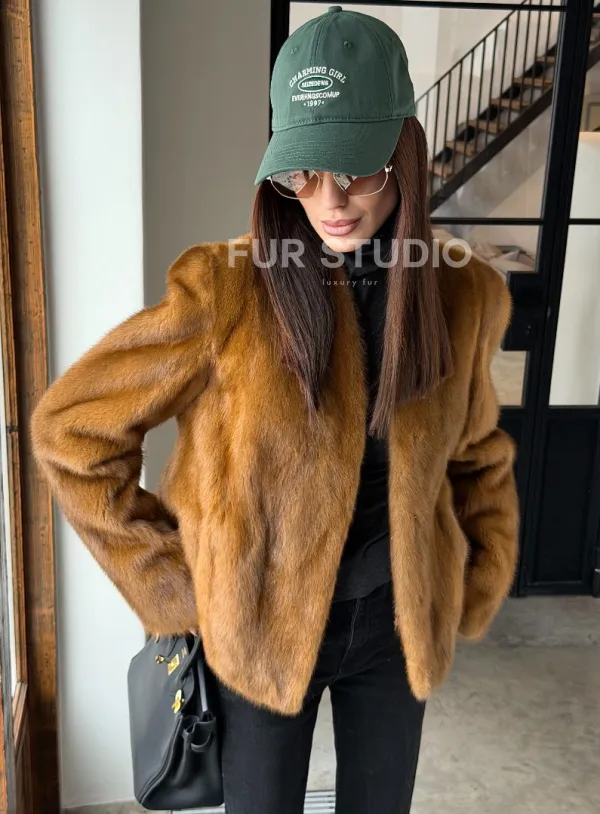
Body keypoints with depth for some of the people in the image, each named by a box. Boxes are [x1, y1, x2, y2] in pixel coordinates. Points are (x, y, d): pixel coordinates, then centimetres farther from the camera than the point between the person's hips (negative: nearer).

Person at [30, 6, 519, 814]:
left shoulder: (464, 293, -9)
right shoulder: (227, 293, -20)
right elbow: (69, 427, -13)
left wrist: (477, 585, 5)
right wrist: (165, 578, -11)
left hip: (396, 623, 3)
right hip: (261, 625, -2)